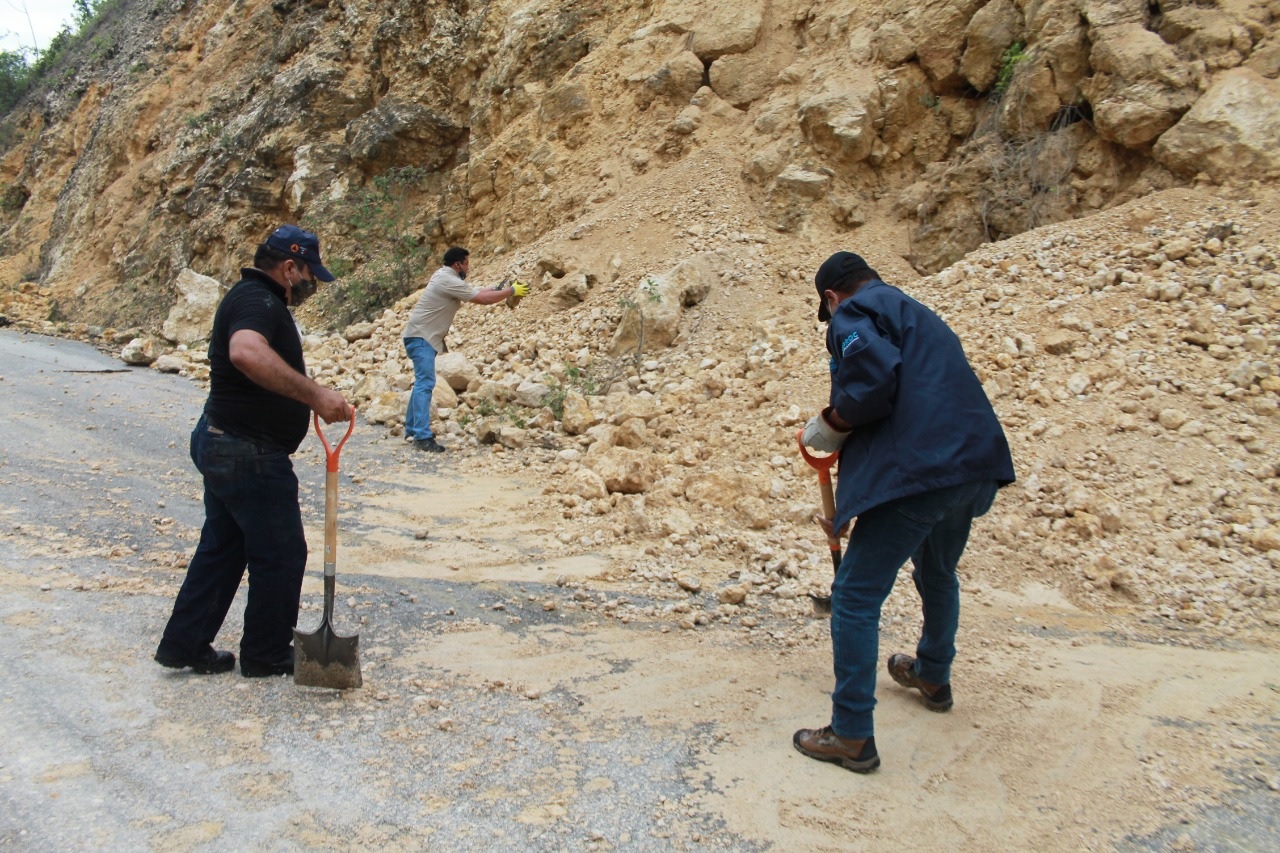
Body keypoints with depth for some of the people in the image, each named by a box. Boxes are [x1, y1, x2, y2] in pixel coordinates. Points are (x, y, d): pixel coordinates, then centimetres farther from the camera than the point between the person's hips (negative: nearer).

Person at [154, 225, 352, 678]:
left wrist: (316, 397, 19)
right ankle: (266, 655, 18)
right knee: (281, 553, 3)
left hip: (222, 443, 11)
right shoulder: (257, 301, -19)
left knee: (222, 546, 19)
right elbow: (247, 352, -43)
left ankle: (184, 644, 28)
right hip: (250, 453, -11)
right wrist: (314, 393, -43)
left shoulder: (252, 297, 15)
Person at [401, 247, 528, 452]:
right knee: (425, 383, -16)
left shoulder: (445, 277, 12)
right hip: (421, 337, -11)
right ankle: (423, 437, -20)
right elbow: (482, 299, -17)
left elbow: (475, 294, 17)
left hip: (423, 337, 11)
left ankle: (412, 429, 25)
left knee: (423, 382, 16)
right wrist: (511, 291, -8)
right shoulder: (449, 281, -18)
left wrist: (498, 288, 10)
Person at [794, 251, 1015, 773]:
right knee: (938, 577, 31)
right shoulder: (917, 315, 29)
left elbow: (874, 378, -22)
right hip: (975, 463, 9)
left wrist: (829, 427, -2)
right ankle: (933, 676, 53)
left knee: (855, 596, 0)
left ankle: (852, 736, 6)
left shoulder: (853, 314, 1)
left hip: (918, 472, -9)